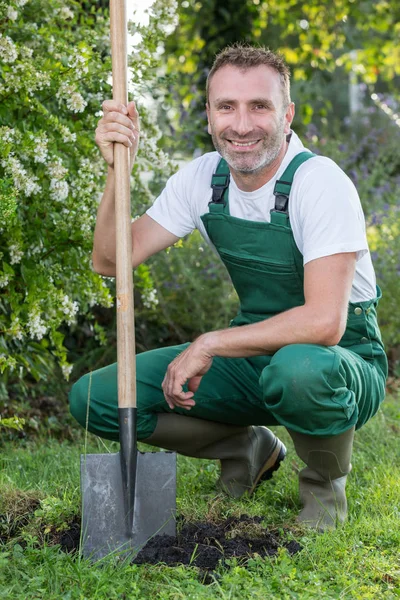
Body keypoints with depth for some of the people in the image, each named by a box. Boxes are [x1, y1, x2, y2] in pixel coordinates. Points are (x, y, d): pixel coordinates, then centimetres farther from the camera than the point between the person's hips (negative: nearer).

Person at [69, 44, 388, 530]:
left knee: (297, 370, -43)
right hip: (254, 358, 6)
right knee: (92, 399, -8)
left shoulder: (319, 182, -22)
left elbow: (324, 321, -32)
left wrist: (209, 345, -28)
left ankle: (326, 482, -7)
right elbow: (111, 260, -3)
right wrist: (117, 169, -18)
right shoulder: (203, 178, -2)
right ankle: (250, 450, 13)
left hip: (342, 359, -5)